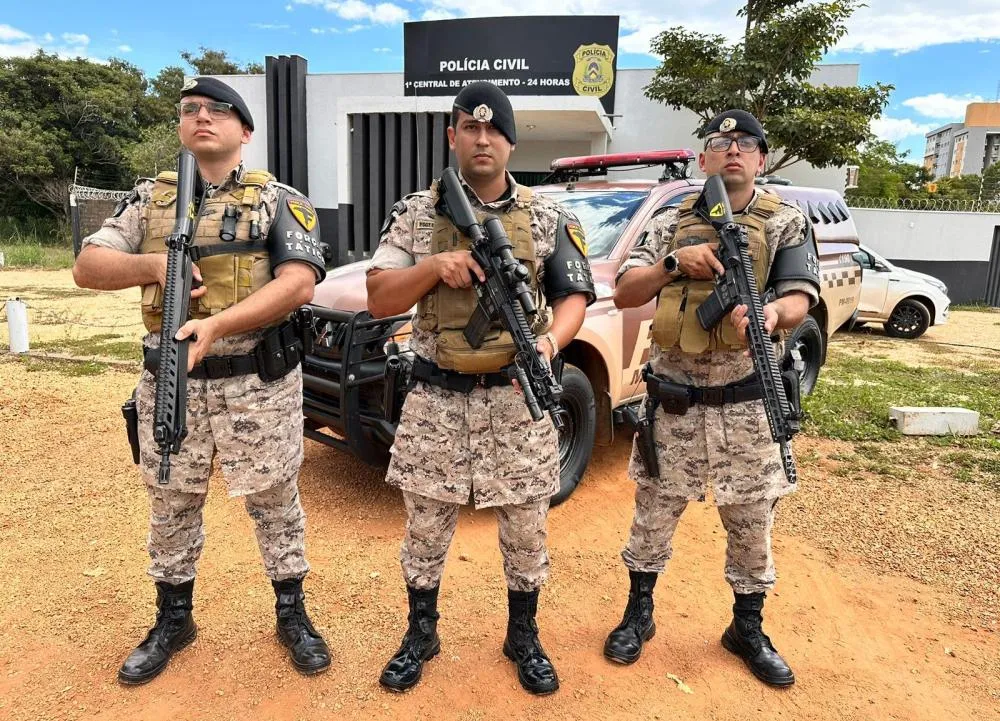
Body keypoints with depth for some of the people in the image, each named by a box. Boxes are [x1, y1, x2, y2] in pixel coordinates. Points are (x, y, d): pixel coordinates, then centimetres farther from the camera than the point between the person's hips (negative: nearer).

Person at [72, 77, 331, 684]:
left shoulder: (279, 200, -1)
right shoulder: (150, 199, 10)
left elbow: (298, 284, -14)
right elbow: (87, 267, 6)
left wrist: (216, 324, -25)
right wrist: (154, 265, -14)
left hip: (260, 384, -3)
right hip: (170, 383, 4)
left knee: (274, 500, 8)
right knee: (172, 506, 15)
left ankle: (292, 613, 27)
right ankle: (173, 620, 35)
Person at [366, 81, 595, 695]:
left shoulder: (548, 218, 4)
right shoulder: (416, 214, 3)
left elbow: (573, 295, 4)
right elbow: (379, 301, 0)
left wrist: (551, 341, -17)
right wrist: (434, 266, -17)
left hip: (519, 397, 0)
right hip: (437, 398, 0)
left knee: (526, 529, 11)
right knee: (426, 527, 12)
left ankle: (524, 638, 35)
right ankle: (421, 634, 36)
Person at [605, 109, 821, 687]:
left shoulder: (787, 222, 3)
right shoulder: (671, 223, 6)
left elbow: (800, 297, -7)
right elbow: (623, 295, 0)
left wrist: (771, 313, -30)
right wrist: (675, 262, -16)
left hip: (746, 404, 0)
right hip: (673, 401, 1)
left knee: (752, 521, 10)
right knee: (655, 512, 10)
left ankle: (748, 628, 32)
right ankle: (639, 613, 30)